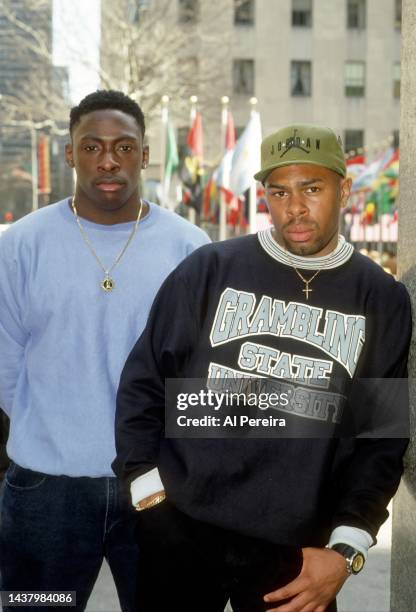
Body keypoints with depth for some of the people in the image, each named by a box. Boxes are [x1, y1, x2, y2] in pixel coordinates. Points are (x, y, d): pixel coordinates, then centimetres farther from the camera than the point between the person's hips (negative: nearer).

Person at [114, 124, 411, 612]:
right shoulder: (208, 269, -1)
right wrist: (151, 494, -4)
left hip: (298, 549, 0)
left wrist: (347, 549, -5)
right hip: (178, 530, 0)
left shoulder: (384, 300, 2)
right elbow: (141, 384, 3)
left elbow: (383, 435, 2)